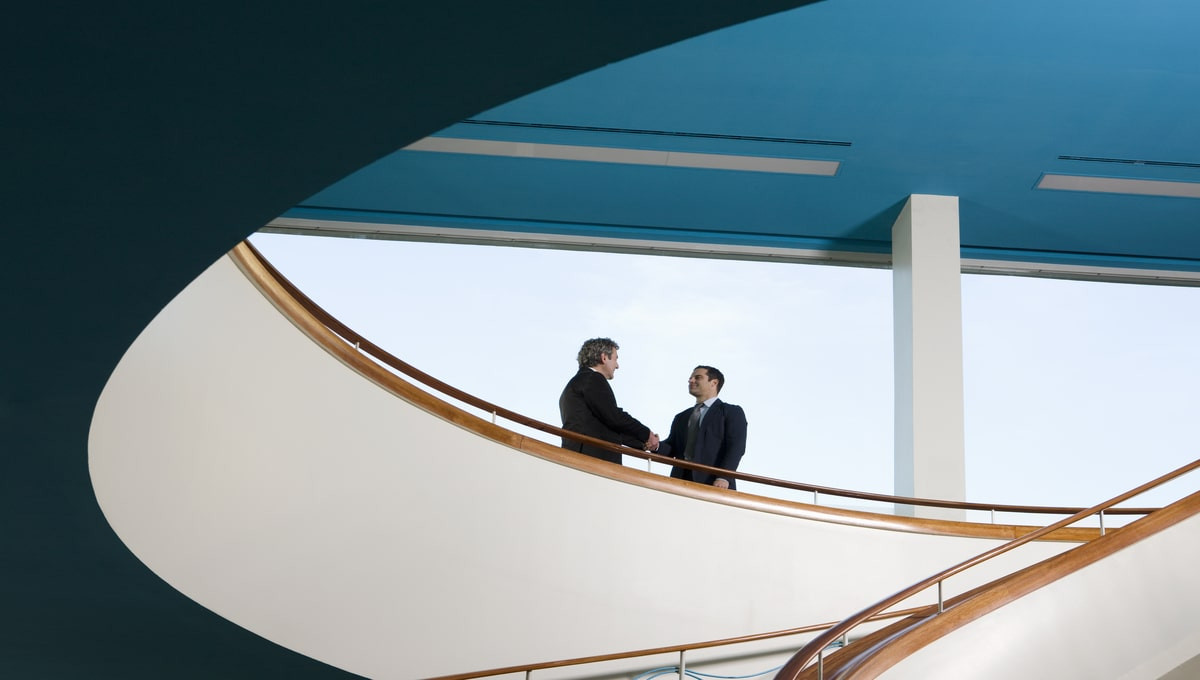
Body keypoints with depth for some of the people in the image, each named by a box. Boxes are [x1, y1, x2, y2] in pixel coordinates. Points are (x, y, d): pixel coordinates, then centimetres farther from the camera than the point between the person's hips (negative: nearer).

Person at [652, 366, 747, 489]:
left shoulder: (732, 412, 9)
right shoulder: (681, 418, 28)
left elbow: (735, 447, -3)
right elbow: (672, 448, 21)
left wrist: (723, 478, -19)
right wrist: (657, 446, -3)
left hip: (715, 485, -4)